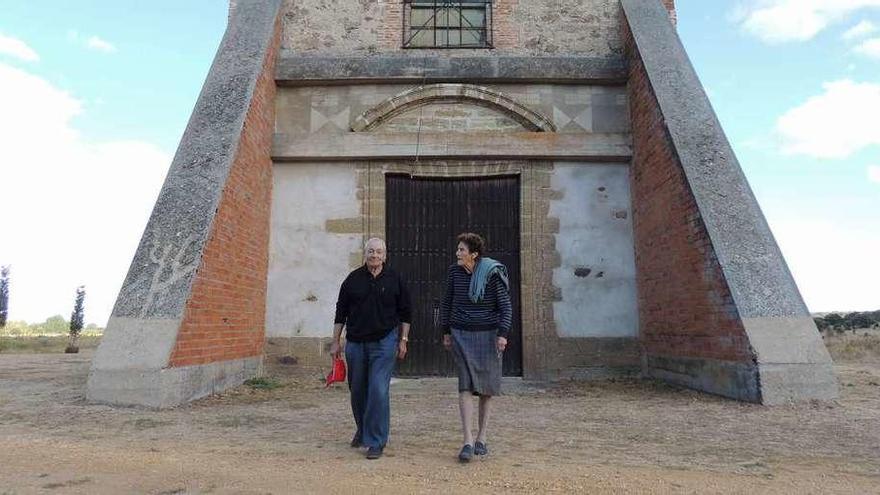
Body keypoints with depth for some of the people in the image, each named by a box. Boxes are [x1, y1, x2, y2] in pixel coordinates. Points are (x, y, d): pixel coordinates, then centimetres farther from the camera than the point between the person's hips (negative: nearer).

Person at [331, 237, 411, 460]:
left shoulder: (395, 279, 1)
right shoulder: (353, 279, 3)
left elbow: (405, 312, 7)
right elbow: (341, 312, 8)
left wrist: (403, 340, 2)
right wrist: (336, 341, 6)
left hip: (384, 343, -2)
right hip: (355, 342, 3)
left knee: (378, 391, -10)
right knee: (357, 391, 12)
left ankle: (376, 442, 2)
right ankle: (362, 430, 37)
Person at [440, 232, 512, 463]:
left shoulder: (493, 273, -10)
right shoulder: (454, 271, 1)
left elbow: (506, 306, -8)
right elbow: (447, 302, 13)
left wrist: (503, 334, -18)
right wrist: (446, 332, 13)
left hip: (488, 335, -1)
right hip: (461, 335, 2)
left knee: (486, 388, 8)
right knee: (466, 386, -8)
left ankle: (482, 437, 23)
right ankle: (468, 441, -6)